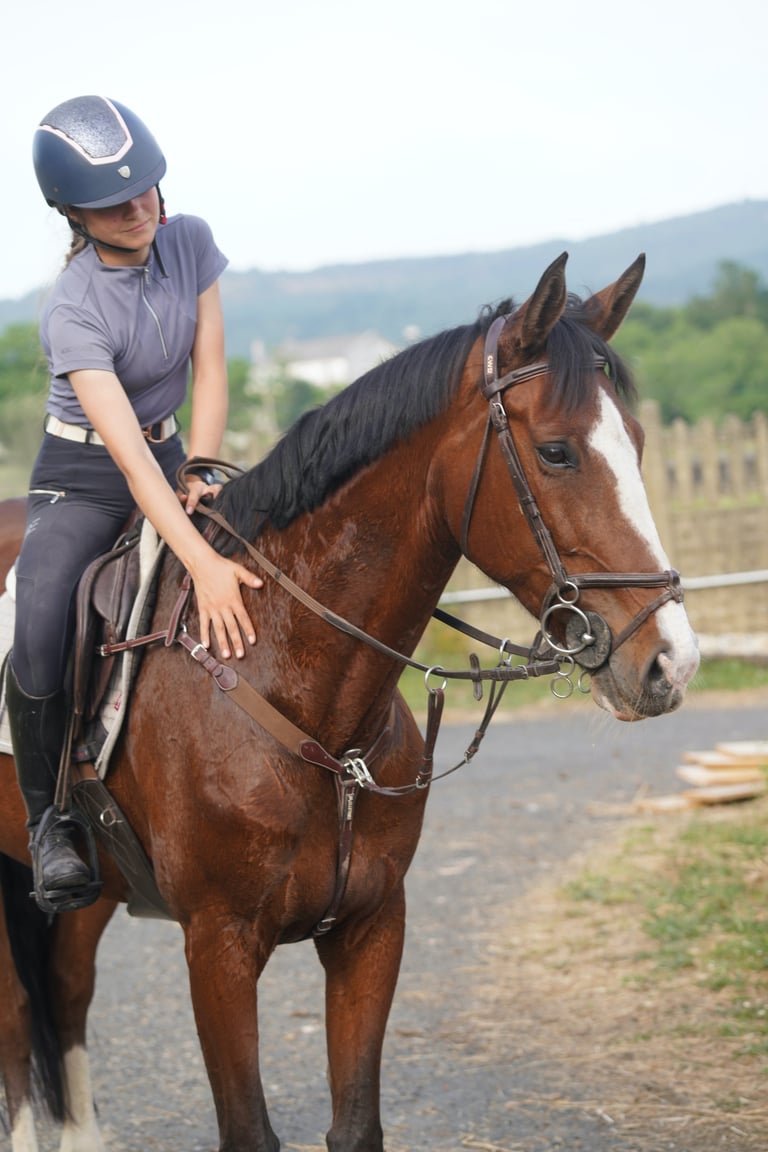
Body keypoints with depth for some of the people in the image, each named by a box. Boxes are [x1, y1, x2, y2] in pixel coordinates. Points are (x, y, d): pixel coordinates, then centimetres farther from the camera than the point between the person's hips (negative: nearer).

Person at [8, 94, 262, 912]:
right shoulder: (72, 312, -25)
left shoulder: (189, 243, -8)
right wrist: (201, 563, -41)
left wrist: (199, 478, -17)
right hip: (82, 480, -6)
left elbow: (209, 372, -3)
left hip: (170, 457, 6)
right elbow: (128, 454, -33)